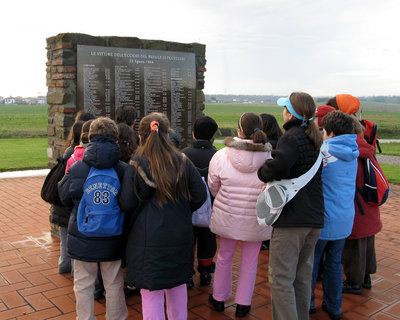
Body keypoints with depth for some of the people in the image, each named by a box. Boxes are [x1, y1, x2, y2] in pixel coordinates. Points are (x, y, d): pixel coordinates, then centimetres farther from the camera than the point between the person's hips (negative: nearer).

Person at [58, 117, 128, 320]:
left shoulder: (76, 169, -12)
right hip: (112, 239, 0)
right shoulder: (123, 169, -13)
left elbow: (65, 198, 4)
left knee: (83, 284, 16)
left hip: (82, 238, 0)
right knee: (114, 284, 16)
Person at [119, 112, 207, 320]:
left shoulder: (136, 166, -11)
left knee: (152, 292, 6)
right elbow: (200, 196, 1)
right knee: (177, 284, 21)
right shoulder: (183, 162, -2)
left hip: (149, 238, -3)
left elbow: (126, 204, -9)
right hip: (180, 235, 4)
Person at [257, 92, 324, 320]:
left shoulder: (292, 137, -13)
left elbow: (280, 164, -32)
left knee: (281, 279, -2)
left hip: (292, 217, -9)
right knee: (303, 278, 18)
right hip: (315, 218, 9)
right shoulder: (315, 139, 14)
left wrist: (264, 173, -12)